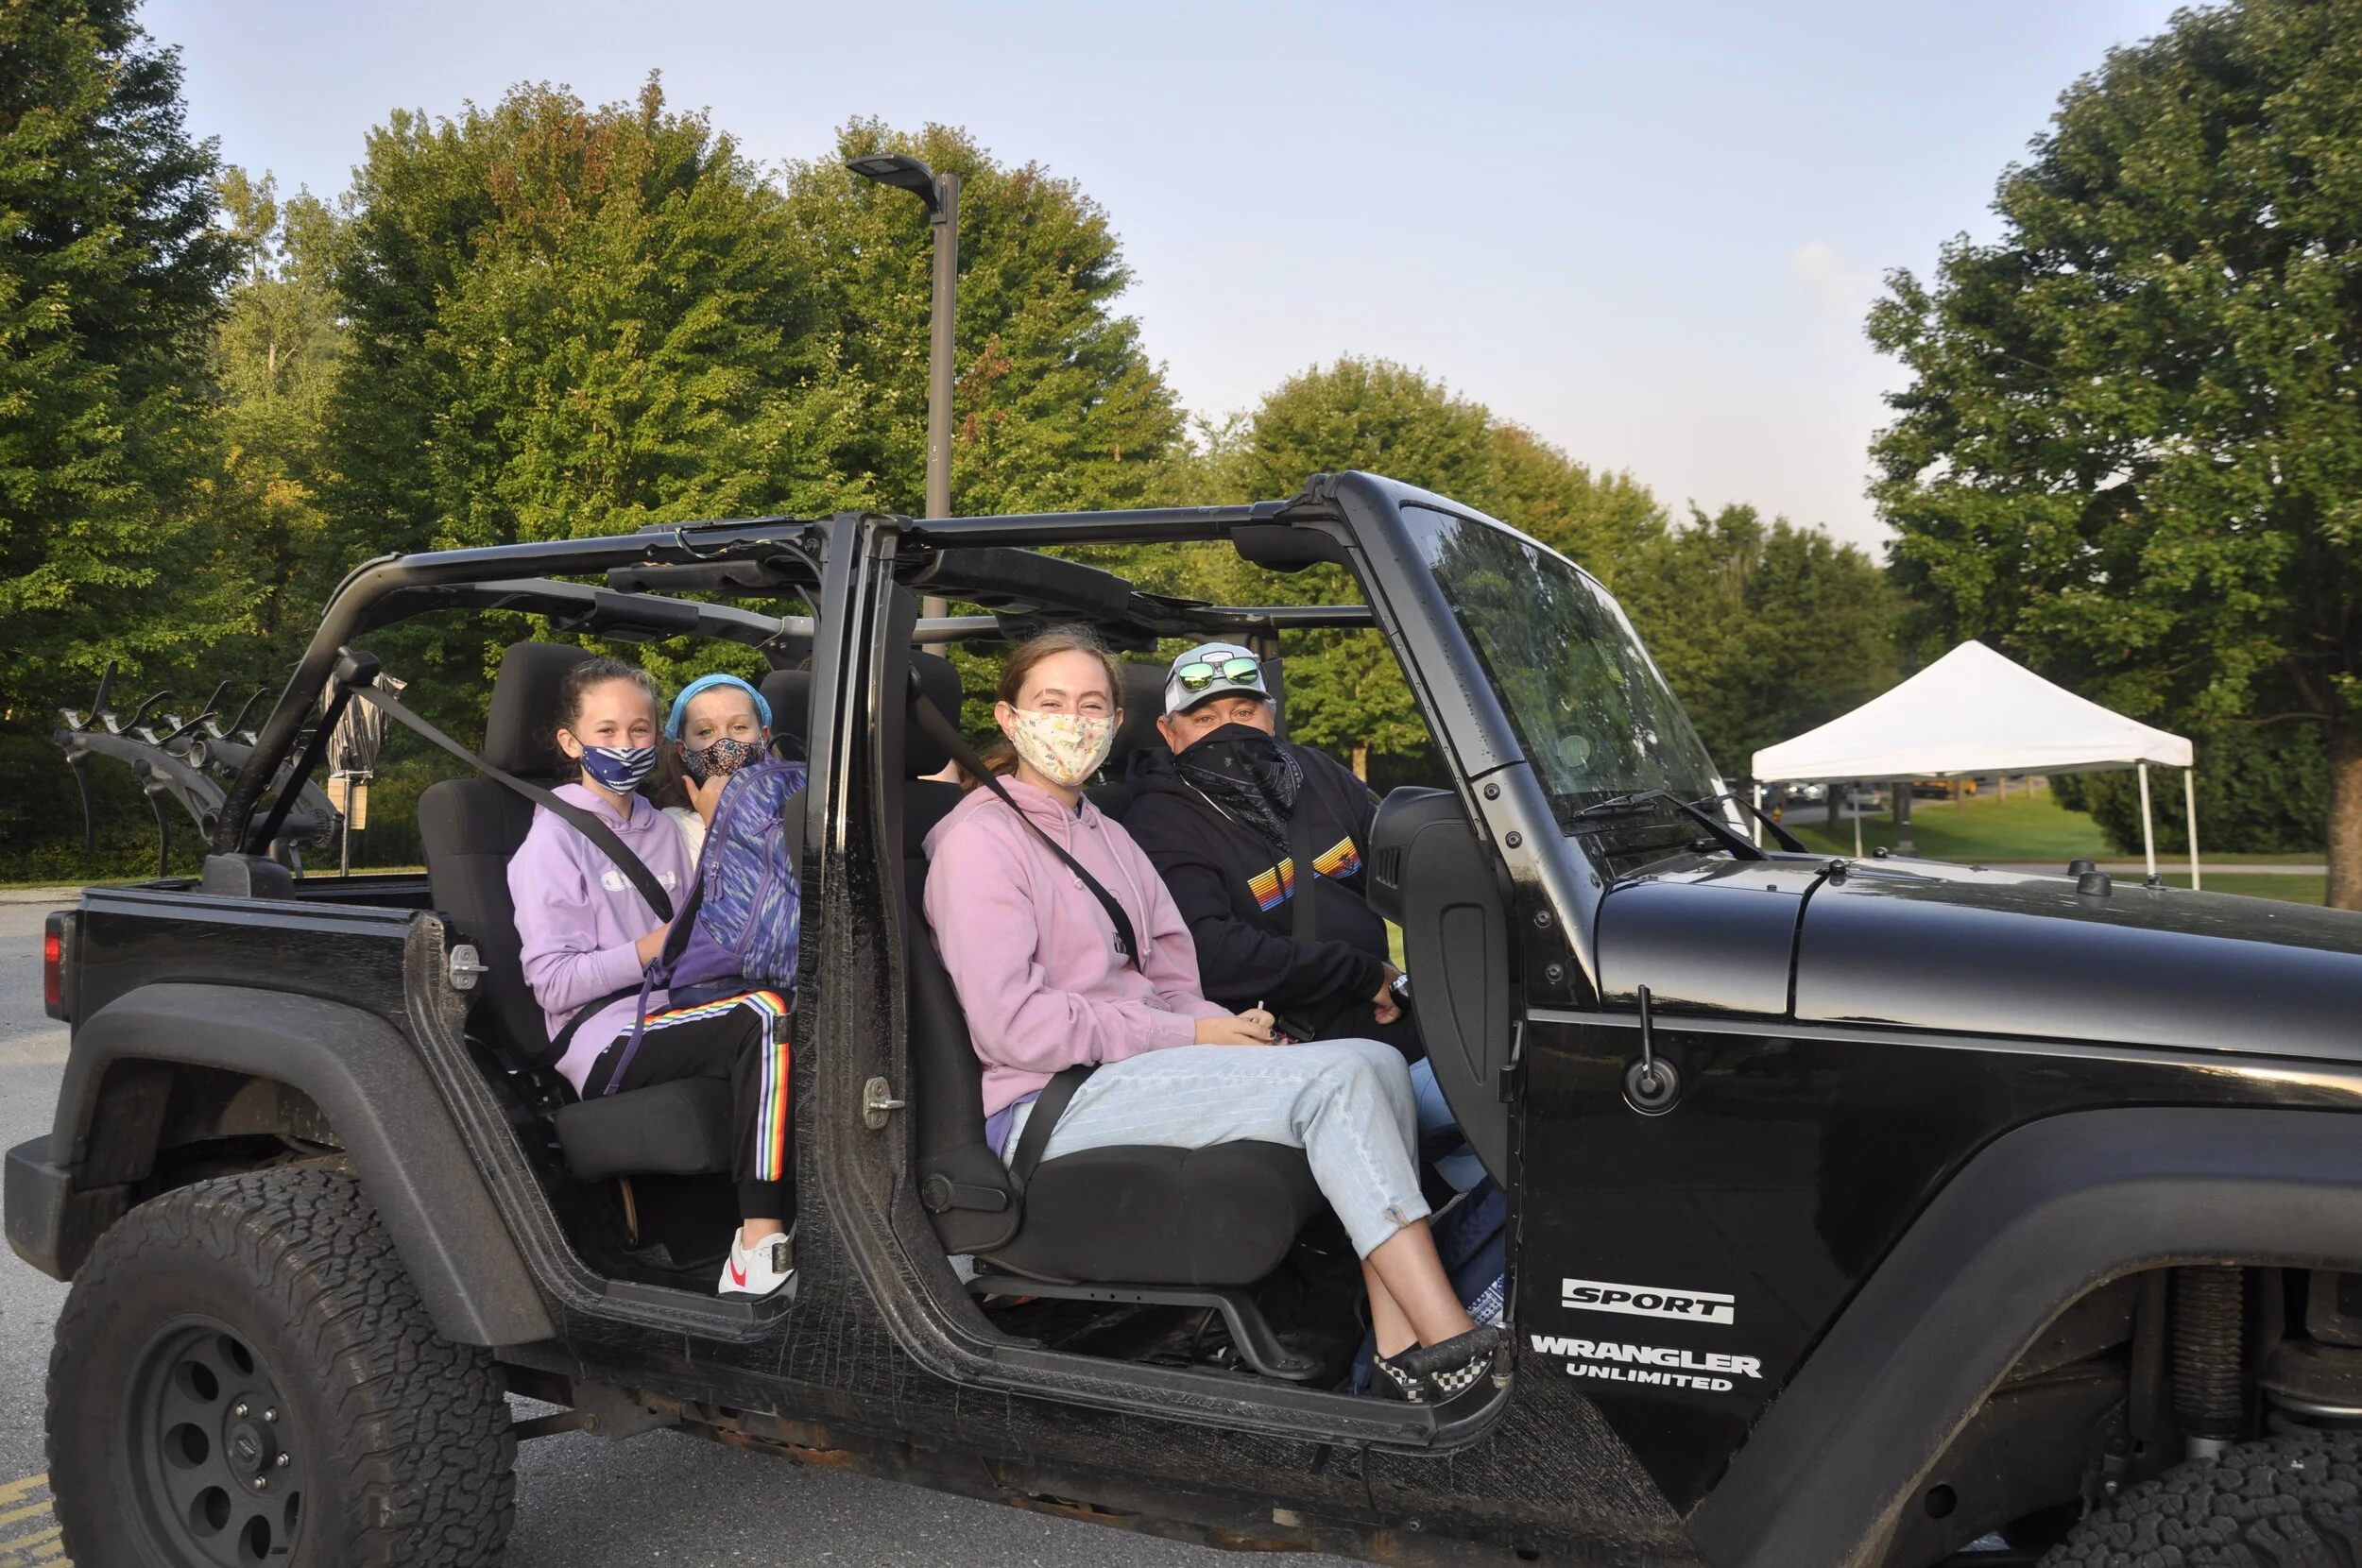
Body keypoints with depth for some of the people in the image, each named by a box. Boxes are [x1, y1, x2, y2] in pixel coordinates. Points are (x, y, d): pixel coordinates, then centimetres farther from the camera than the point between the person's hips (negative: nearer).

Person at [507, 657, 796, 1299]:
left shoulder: (662, 831, 23)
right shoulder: (555, 838, 1)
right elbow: (553, 982, -8)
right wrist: (654, 949, -14)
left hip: (671, 1021, 6)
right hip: (605, 1043, -6)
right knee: (766, 1014, -32)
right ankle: (761, 1244, -33)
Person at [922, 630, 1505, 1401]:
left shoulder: (1107, 836, 22)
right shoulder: (979, 840, -5)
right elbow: (1013, 1025, -15)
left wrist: (1233, 1029, -6)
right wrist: (1189, 1037, -14)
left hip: (1133, 1069, 8)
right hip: (1051, 1107, -8)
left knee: (1379, 1062, -13)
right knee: (1337, 1077, -23)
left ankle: (1402, 1352, -19)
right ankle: (1450, 1346, -24)